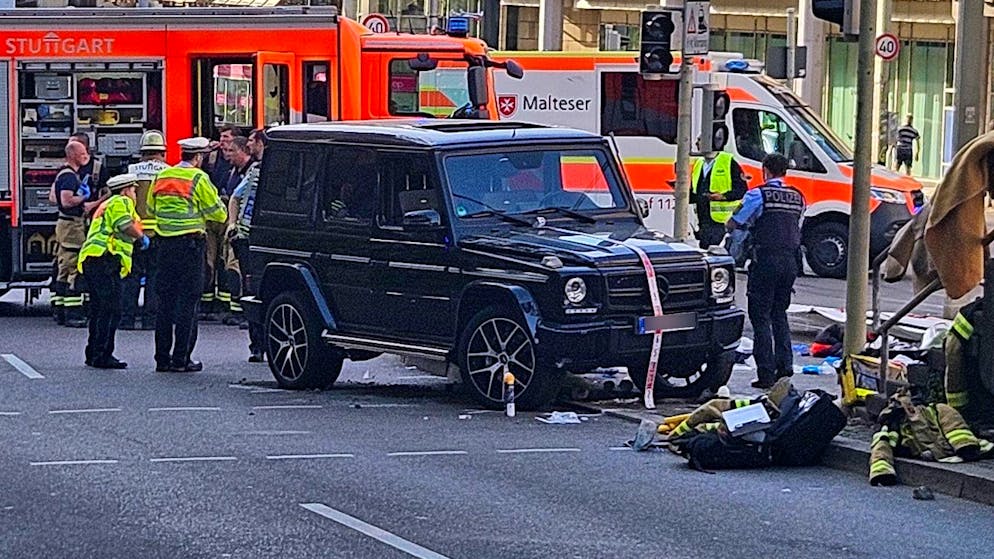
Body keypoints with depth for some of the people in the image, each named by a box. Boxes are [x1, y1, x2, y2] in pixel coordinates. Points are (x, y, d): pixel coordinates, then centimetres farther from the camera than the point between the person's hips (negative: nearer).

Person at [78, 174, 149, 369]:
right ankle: (102, 355, -16)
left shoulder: (105, 205, 31)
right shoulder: (121, 202, -1)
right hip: (105, 259, -11)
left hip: (90, 260, 11)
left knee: (99, 310, 15)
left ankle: (94, 354, 18)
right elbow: (126, 226, -15)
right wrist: (142, 237, -2)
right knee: (111, 309, -12)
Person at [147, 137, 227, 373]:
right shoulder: (198, 179, -9)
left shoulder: (161, 177, 9)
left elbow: (151, 209, 19)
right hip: (190, 244, -6)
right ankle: (180, 359, -4)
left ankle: (162, 357, 11)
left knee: (166, 301, 10)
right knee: (188, 301, -2)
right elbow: (219, 214, -6)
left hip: (164, 244, 6)